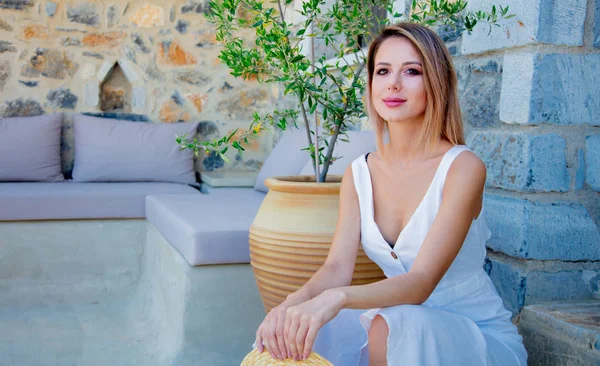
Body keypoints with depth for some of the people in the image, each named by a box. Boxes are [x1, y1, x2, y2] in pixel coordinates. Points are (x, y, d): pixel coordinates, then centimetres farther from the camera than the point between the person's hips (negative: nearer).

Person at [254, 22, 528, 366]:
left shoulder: (463, 168, -19)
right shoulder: (359, 174, -1)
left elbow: (421, 282, -26)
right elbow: (338, 267, -10)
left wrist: (337, 298, -44)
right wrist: (293, 303, -32)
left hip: (480, 336, -3)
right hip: (405, 320, 4)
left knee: (390, 328, -33)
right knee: (294, 333, -19)